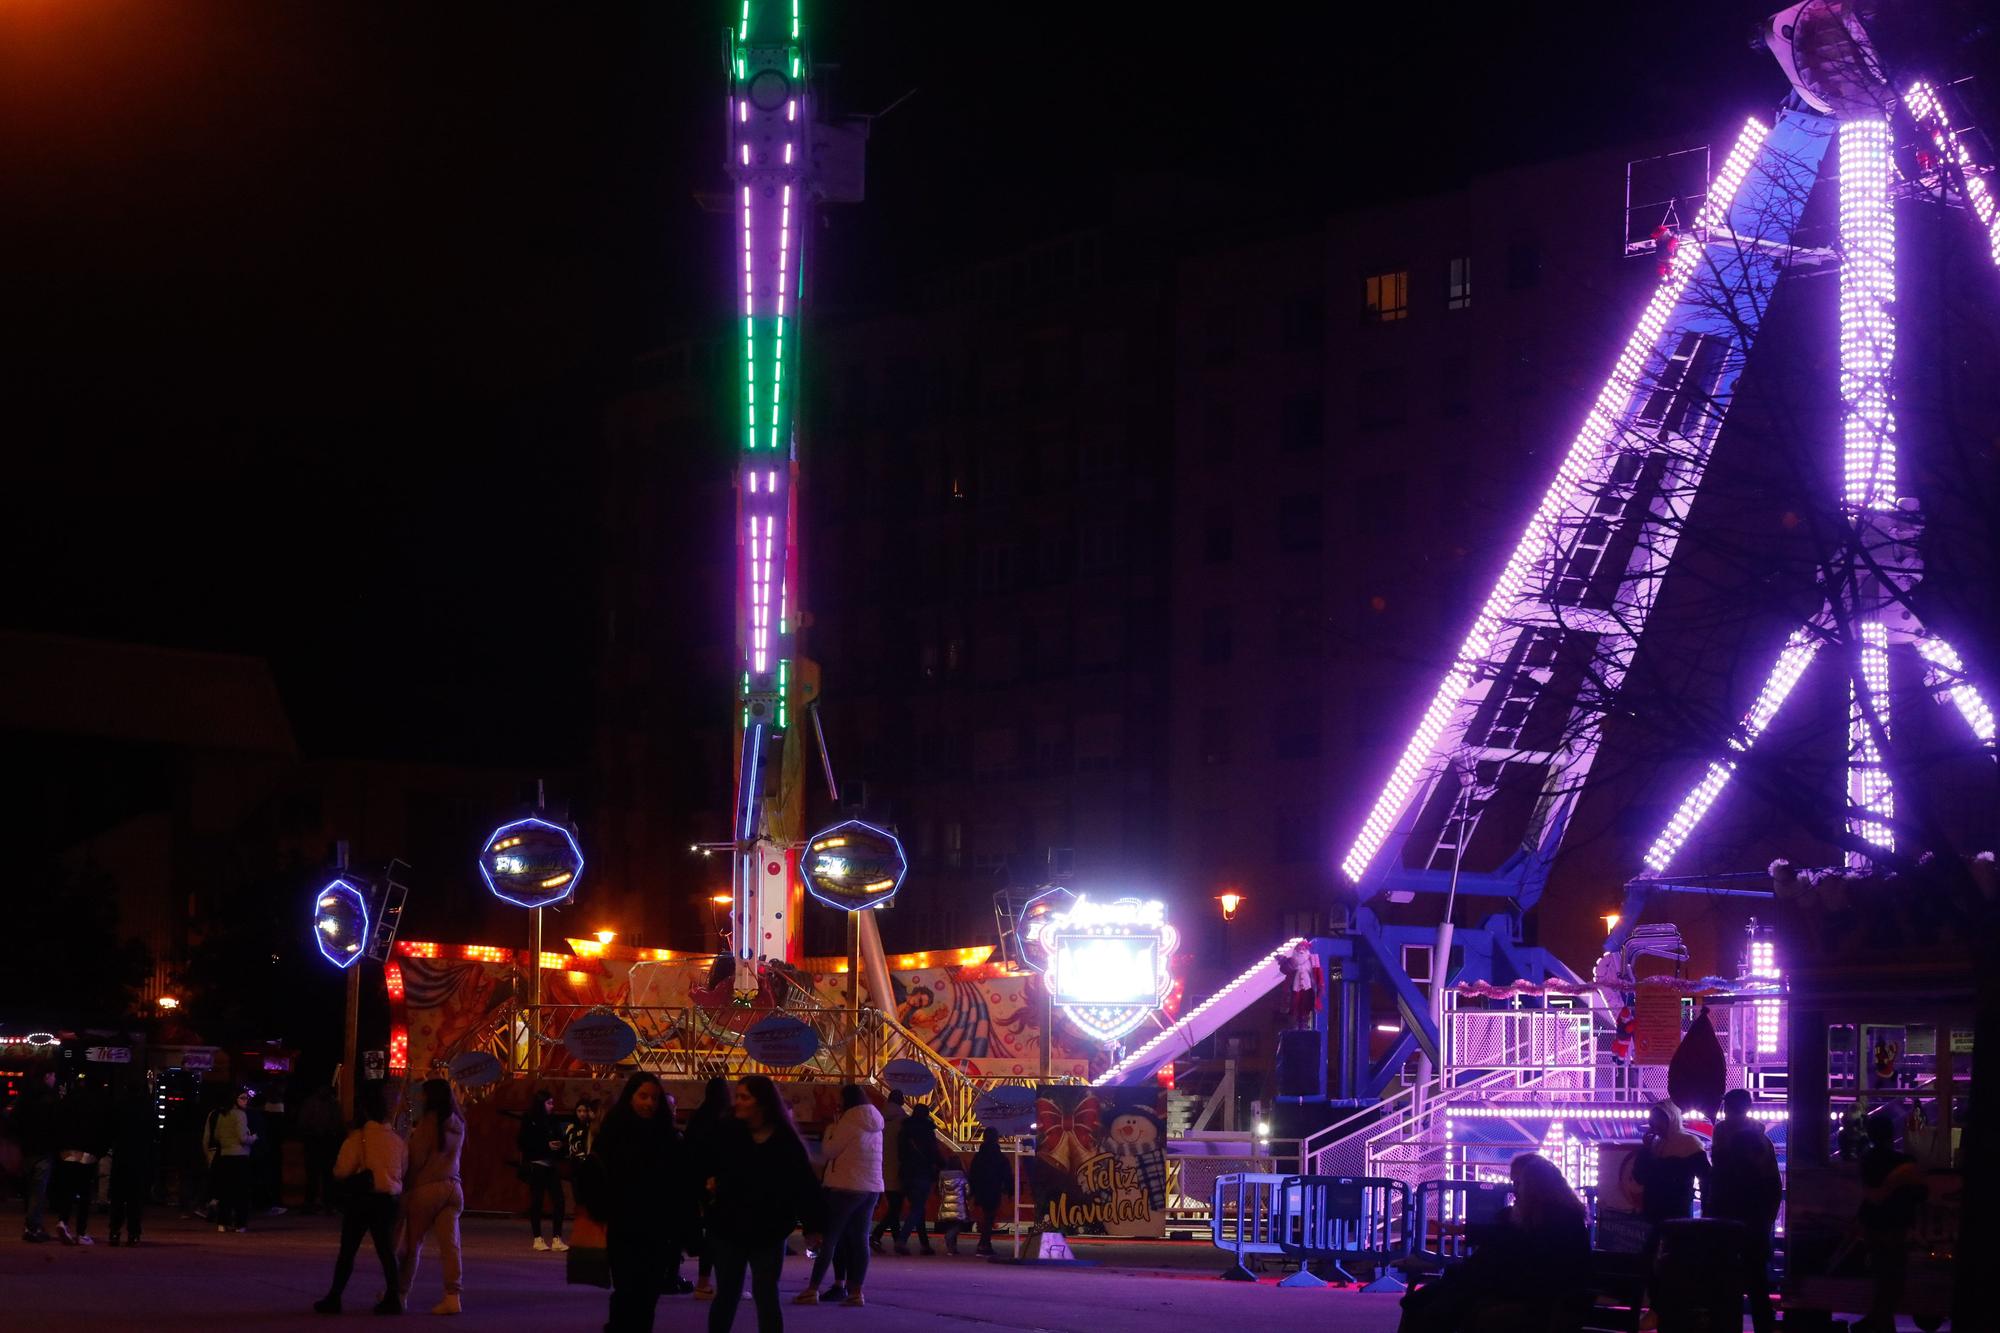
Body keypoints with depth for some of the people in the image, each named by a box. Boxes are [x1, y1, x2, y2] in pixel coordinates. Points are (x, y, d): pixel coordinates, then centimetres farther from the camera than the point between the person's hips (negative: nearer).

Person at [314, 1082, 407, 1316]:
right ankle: (393, 1298, 2)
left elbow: (342, 1171, -13)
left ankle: (334, 1298, 9)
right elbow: (404, 1168, 10)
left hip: (362, 1199, -4)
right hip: (388, 1199, 4)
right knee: (386, 1250, 9)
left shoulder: (358, 1137, -11)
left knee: (348, 1250, 5)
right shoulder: (395, 1139, 5)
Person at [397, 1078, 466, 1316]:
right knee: (450, 1244, -1)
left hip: (426, 1188, -5)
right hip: (452, 1187, 5)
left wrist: (405, 1186, 4)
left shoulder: (428, 1122, -10)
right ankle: (454, 1296, -11)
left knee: (412, 1243, 9)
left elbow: (416, 1159, -9)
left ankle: (401, 1294, 20)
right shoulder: (458, 1124, 9)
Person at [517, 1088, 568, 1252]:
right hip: (536, 1165, -5)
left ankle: (556, 1238, 1)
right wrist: (546, 1146, -15)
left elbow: (559, 1140, 17)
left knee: (558, 1200, -4)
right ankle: (537, 1238, 11)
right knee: (537, 1201, 2)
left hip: (551, 1165, 5)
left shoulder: (552, 1121, 11)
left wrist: (560, 1147, -7)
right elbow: (523, 1143, -11)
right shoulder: (529, 1120, -5)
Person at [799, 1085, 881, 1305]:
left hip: (845, 1187, -7)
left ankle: (812, 1289, -5)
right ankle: (856, 1291, 1)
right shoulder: (874, 1124, 14)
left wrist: (830, 1132, 7)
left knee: (828, 1237, -4)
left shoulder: (850, 1120, -10)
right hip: (872, 1187, 7)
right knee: (860, 1238, 5)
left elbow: (829, 1151, -8)